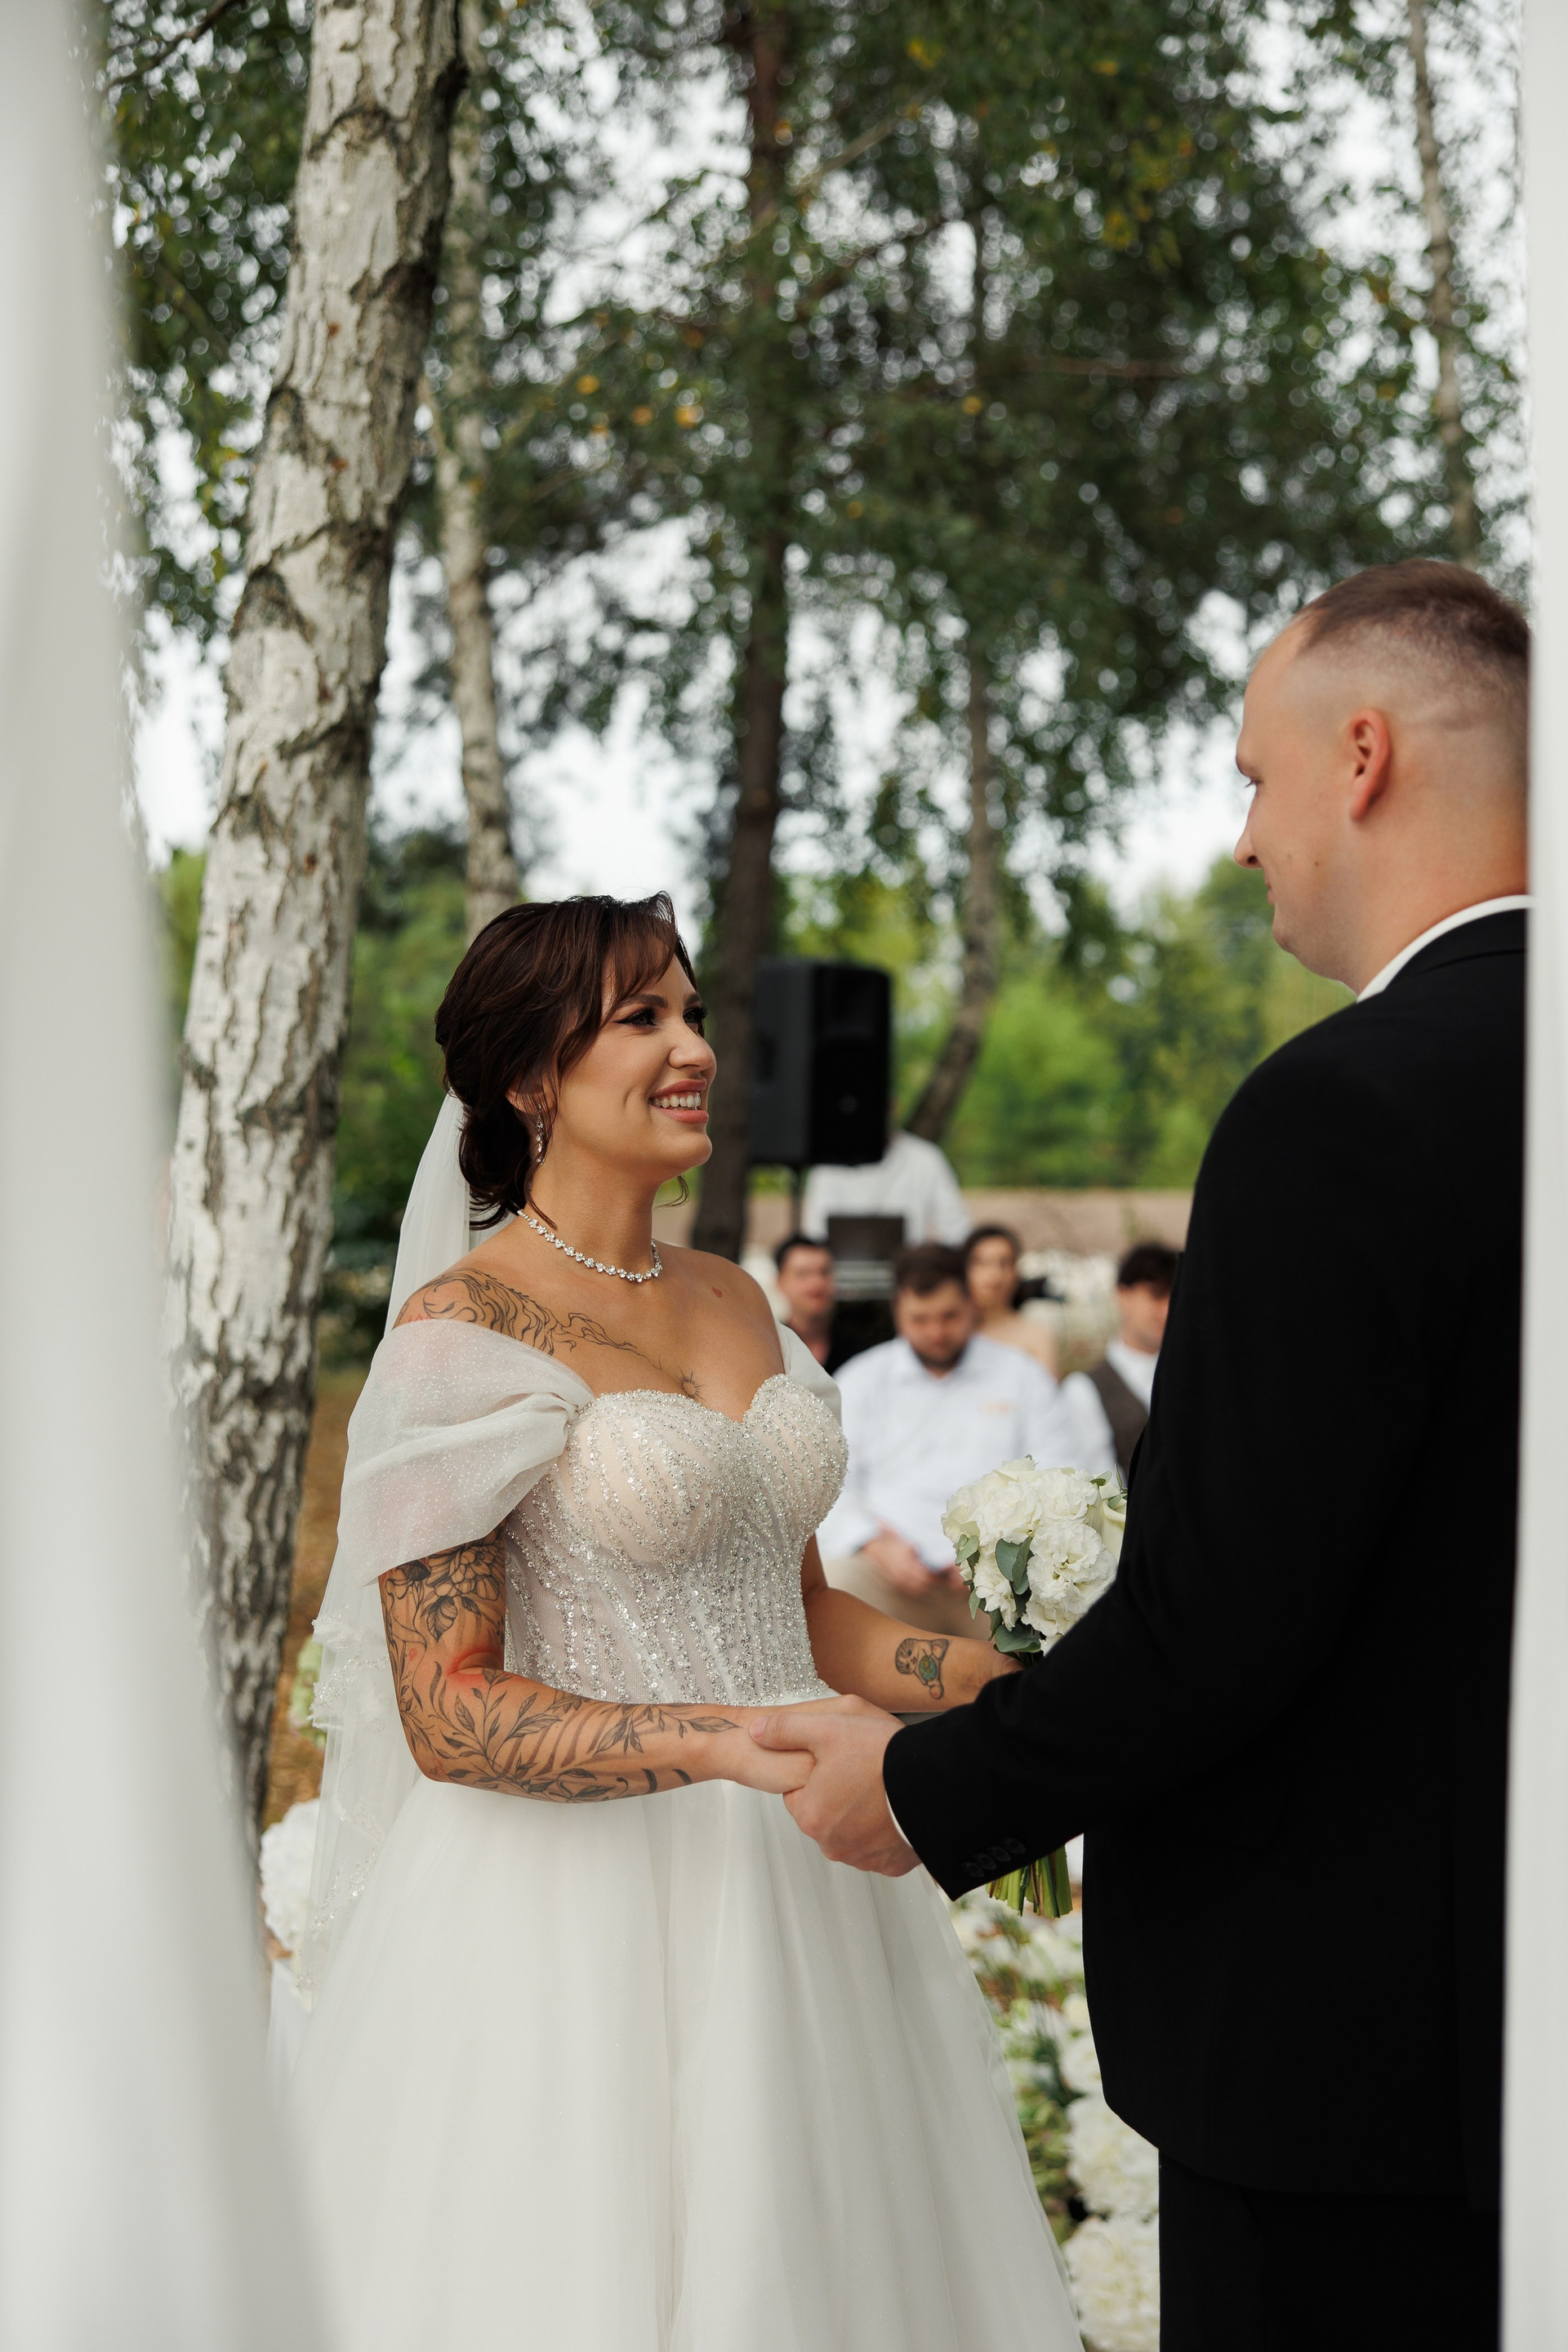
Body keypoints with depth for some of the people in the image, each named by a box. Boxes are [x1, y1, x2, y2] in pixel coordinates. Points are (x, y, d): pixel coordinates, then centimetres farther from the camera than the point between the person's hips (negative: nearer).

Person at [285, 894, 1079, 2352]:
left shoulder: (735, 1302, 10)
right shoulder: (463, 1331, -12)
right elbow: (447, 1715, -16)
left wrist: (1009, 1685, 2)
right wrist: (733, 1742, -27)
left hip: (783, 1897, 7)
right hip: (580, 1917, -7)